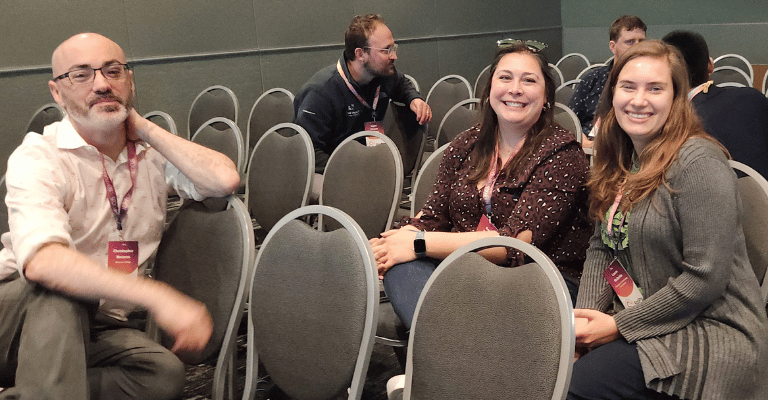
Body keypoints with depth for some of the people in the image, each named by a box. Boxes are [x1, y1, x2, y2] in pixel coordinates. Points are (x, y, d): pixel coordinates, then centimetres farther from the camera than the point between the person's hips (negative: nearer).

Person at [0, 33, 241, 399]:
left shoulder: (152, 151, 6)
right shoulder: (38, 157, -12)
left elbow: (224, 180, -13)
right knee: (60, 289, -37)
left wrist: (143, 128, -7)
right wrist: (157, 297, -40)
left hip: (100, 326, 5)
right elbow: (41, 260, -32)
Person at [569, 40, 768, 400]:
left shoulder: (699, 164, -17)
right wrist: (585, 315, -7)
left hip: (712, 332, -7)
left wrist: (618, 326, -16)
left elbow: (704, 279, -21)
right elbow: (601, 247, 9)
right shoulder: (622, 161, 9)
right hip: (637, 316, 7)